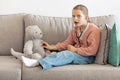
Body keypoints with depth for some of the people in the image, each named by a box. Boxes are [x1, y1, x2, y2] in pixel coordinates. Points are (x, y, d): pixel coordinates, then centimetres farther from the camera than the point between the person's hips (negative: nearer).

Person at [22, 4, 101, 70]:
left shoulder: (94, 29, -13)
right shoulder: (75, 29, 11)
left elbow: (92, 50, -21)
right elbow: (67, 43, 15)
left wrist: (75, 50, -18)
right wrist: (52, 47, 3)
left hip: (88, 58, -8)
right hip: (76, 53, 8)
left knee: (68, 54, -32)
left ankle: (38, 63, -42)